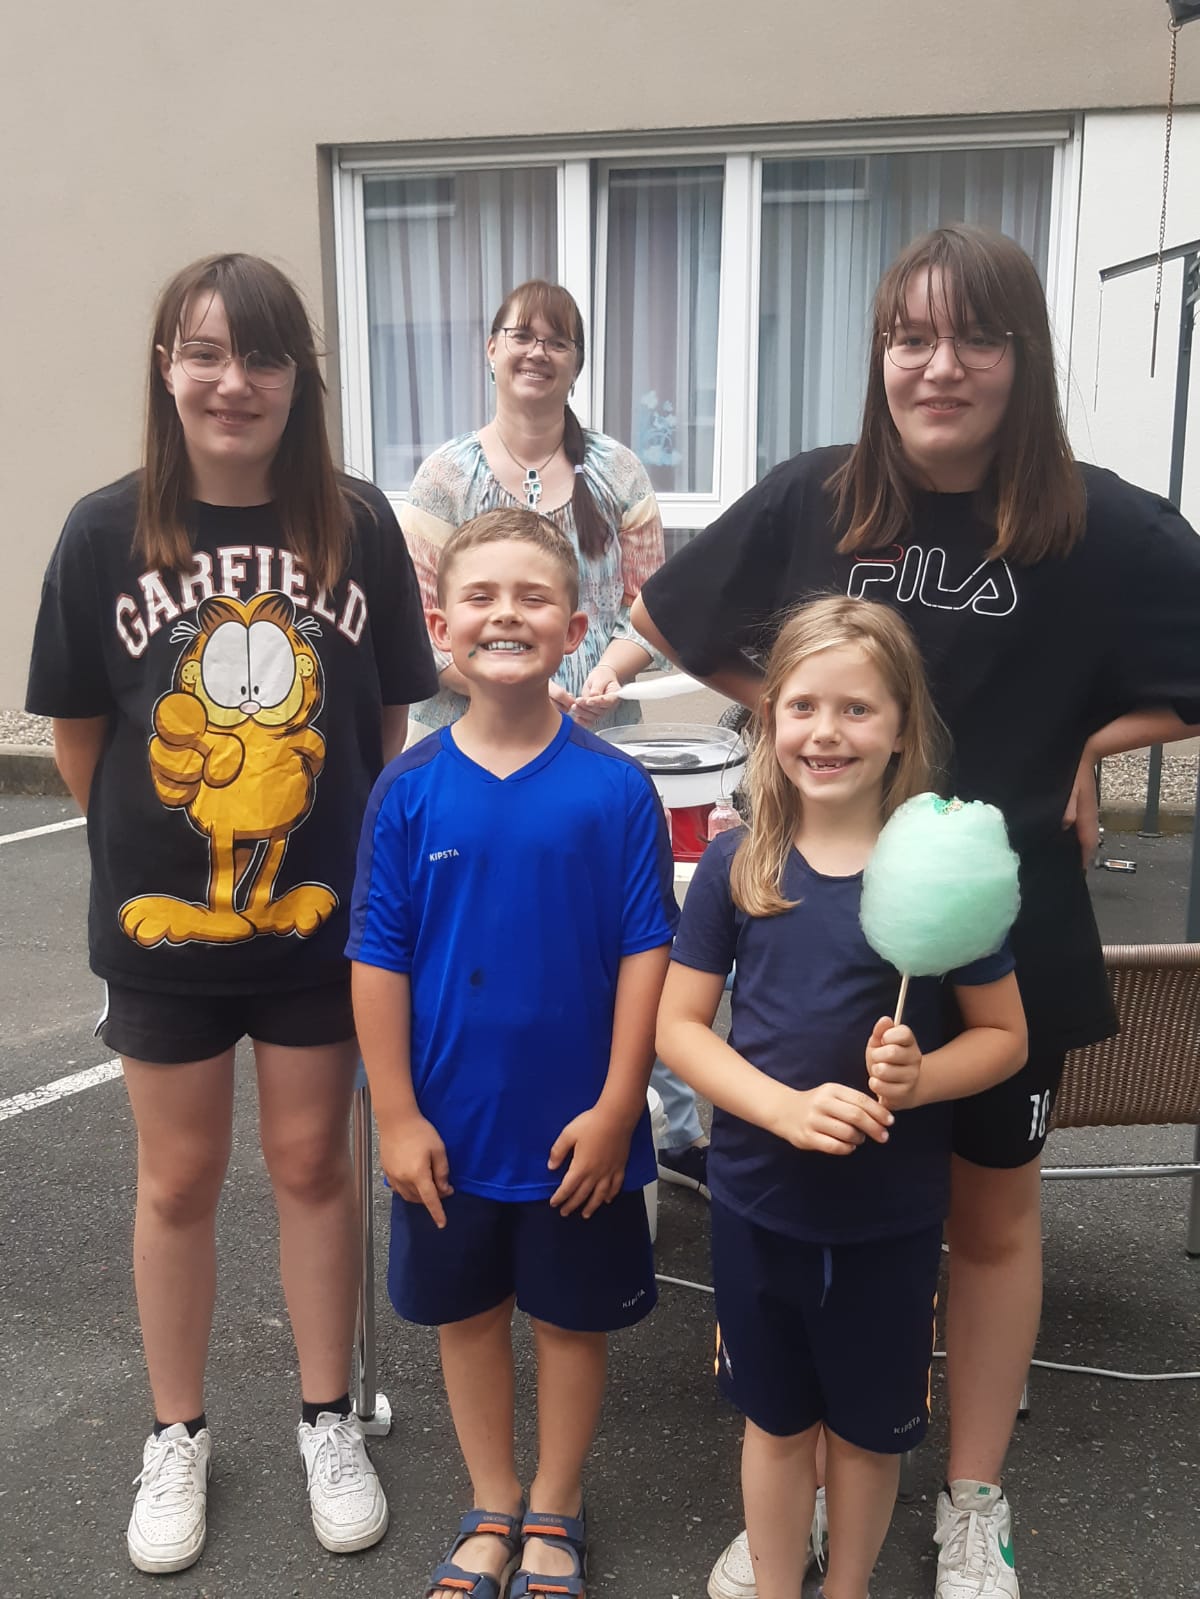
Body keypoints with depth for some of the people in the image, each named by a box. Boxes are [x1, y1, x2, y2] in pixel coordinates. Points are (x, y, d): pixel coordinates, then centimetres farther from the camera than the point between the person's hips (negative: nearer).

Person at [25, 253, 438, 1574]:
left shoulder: (357, 525, -7)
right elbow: (78, 733, -1)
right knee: (179, 1178, 15)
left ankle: (328, 1423, 35)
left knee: (312, 1162, 14)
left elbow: (388, 722, 1)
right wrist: (148, 851, 3)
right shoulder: (108, 530, -9)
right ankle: (177, 1438, 36)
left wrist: (361, 861, 0)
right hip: (161, 918, 0)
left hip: (319, 914, 0)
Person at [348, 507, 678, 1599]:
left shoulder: (614, 788, -12)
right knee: (468, 1313, 18)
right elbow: (380, 962, -4)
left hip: (577, 1128, -1)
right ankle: (493, 1509, 41)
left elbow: (647, 954, -10)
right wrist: (397, 1116, -6)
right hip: (450, 1127, 2)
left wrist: (615, 1109, -11)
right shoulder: (409, 790, -8)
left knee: (573, 1316, 16)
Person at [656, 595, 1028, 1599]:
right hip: (758, 1201, 1)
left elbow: (1004, 1035, -3)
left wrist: (917, 1079, -23)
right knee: (776, 1420, 19)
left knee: (869, 1428, 19)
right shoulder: (736, 863, -8)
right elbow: (677, 1025, -5)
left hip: (892, 1213, -1)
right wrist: (788, 1107, -20)